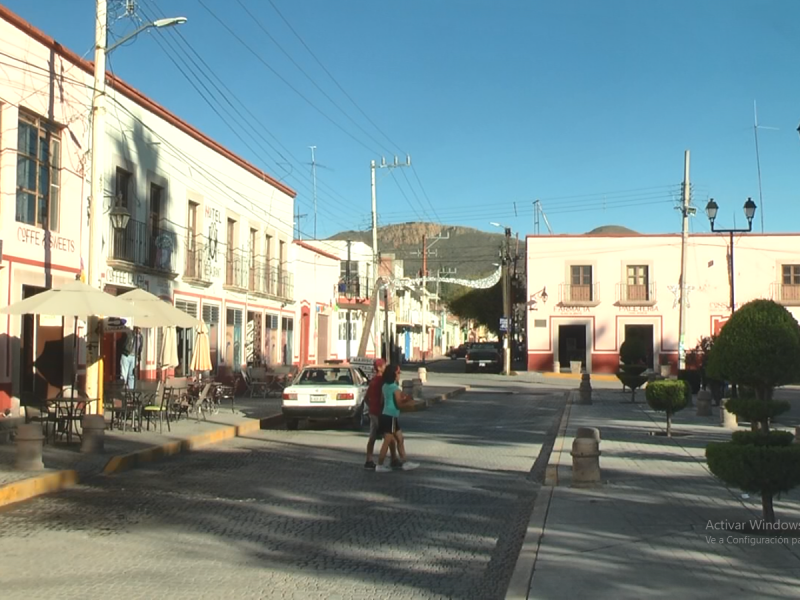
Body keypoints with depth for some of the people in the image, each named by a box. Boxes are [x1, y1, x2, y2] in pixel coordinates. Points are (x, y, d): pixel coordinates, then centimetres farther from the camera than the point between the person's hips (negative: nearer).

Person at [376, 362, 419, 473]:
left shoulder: (385, 386, 10)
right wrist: (409, 403, 3)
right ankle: (379, 465, 2)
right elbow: (399, 404, -13)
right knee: (387, 442, -3)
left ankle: (404, 463, 17)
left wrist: (404, 398, 16)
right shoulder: (395, 388, -15)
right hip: (391, 417, -9)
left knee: (400, 439, 14)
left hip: (387, 415, 9)